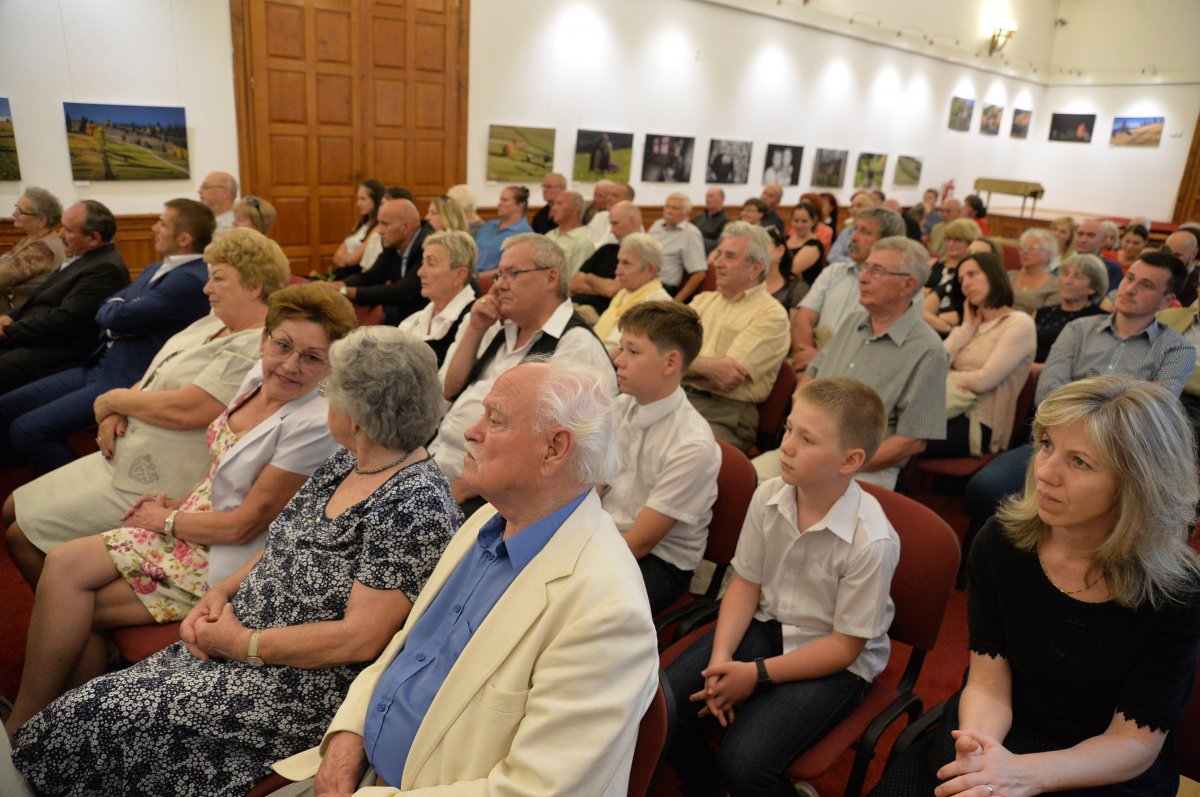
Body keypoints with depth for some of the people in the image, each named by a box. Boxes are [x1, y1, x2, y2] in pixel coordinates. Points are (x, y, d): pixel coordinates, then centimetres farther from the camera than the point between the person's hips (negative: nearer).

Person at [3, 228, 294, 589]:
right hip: (123, 455, 10)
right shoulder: (213, 323, 9)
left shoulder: (255, 349, -23)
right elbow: (154, 379, 14)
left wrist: (113, 399, -11)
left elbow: (183, 410, -28)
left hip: (152, 484, -10)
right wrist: (117, 412, -6)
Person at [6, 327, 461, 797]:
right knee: (90, 707, 1)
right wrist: (221, 593, 0)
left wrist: (242, 643, -16)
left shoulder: (418, 507, -24)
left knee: (91, 716, -7)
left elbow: (359, 639, -24)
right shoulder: (347, 463, 4)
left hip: (304, 685, -8)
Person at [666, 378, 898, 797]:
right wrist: (721, 657, -13)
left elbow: (845, 645, -16)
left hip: (835, 662, -4)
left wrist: (757, 674, -19)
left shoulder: (871, 540, -25)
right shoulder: (768, 497, -12)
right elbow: (746, 584, 0)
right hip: (765, 624, 5)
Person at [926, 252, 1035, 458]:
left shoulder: (1019, 323, -1)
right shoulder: (972, 324, 21)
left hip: (980, 424, -6)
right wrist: (967, 327, 8)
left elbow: (984, 380, -13)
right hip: (954, 410, 6)